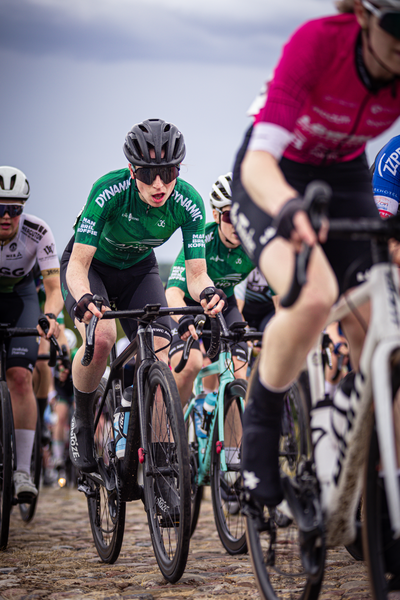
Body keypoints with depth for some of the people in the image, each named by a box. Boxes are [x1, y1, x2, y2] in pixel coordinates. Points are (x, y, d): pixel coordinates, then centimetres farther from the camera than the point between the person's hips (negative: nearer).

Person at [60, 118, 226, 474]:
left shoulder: (188, 203, -26)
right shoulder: (109, 190, -34)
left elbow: (196, 273, -25)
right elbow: (79, 264, -34)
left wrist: (208, 292, -49)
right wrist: (83, 297, -55)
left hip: (138, 268, 3)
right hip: (91, 264, -3)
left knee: (159, 355, -16)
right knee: (101, 337, -31)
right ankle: (83, 421, -5)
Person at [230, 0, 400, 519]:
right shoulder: (318, 42, -32)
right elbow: (259, 158, -39)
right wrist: (289, 208, -60)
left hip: (346, 181, 4)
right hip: (275, 180, -4)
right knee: (314, 296, -33)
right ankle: (262, 420, -9)